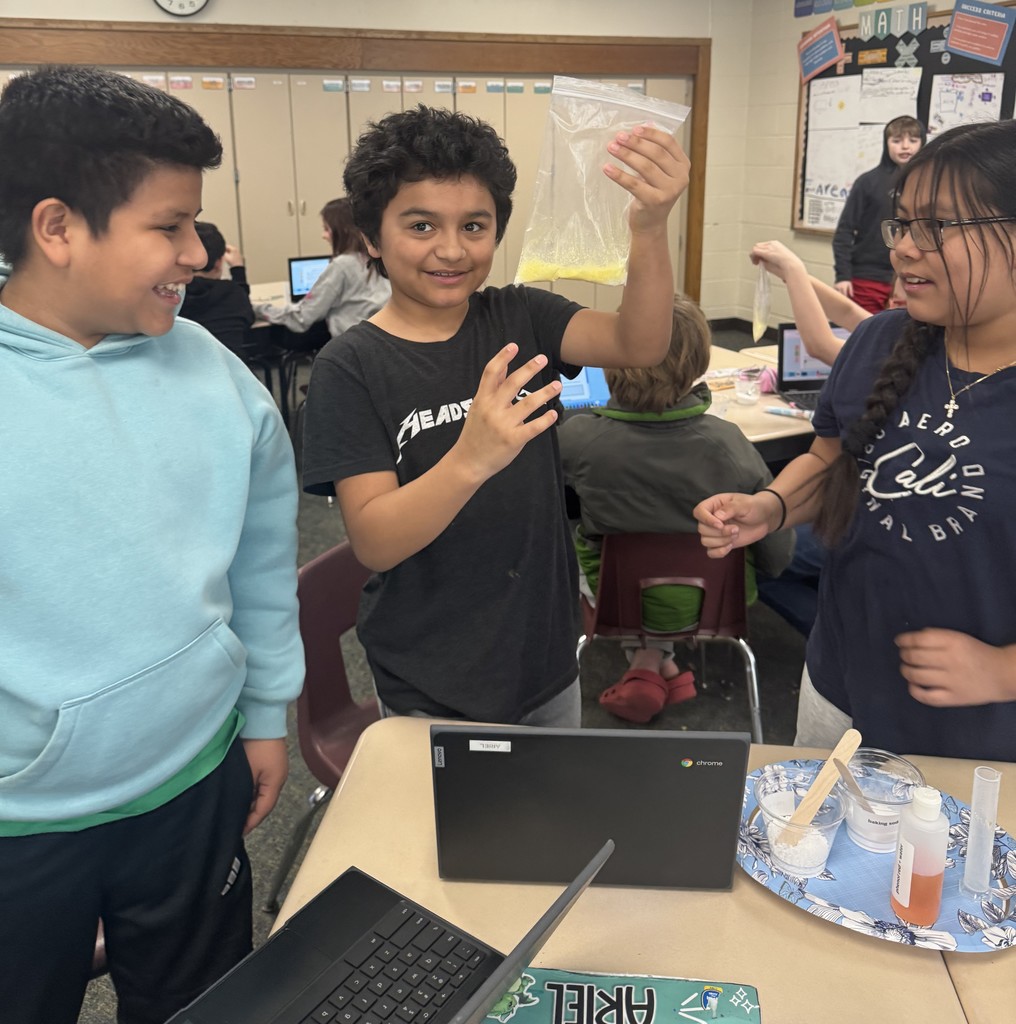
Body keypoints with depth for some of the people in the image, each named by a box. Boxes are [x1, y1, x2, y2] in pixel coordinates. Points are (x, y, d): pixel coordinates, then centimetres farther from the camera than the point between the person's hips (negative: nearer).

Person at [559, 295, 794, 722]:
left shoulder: (578, 438, -27)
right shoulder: (728, 443, -25)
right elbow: (777, 555, -15)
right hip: (714, 600, 2)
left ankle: (646, 660, 20)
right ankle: (659, 657, 25)